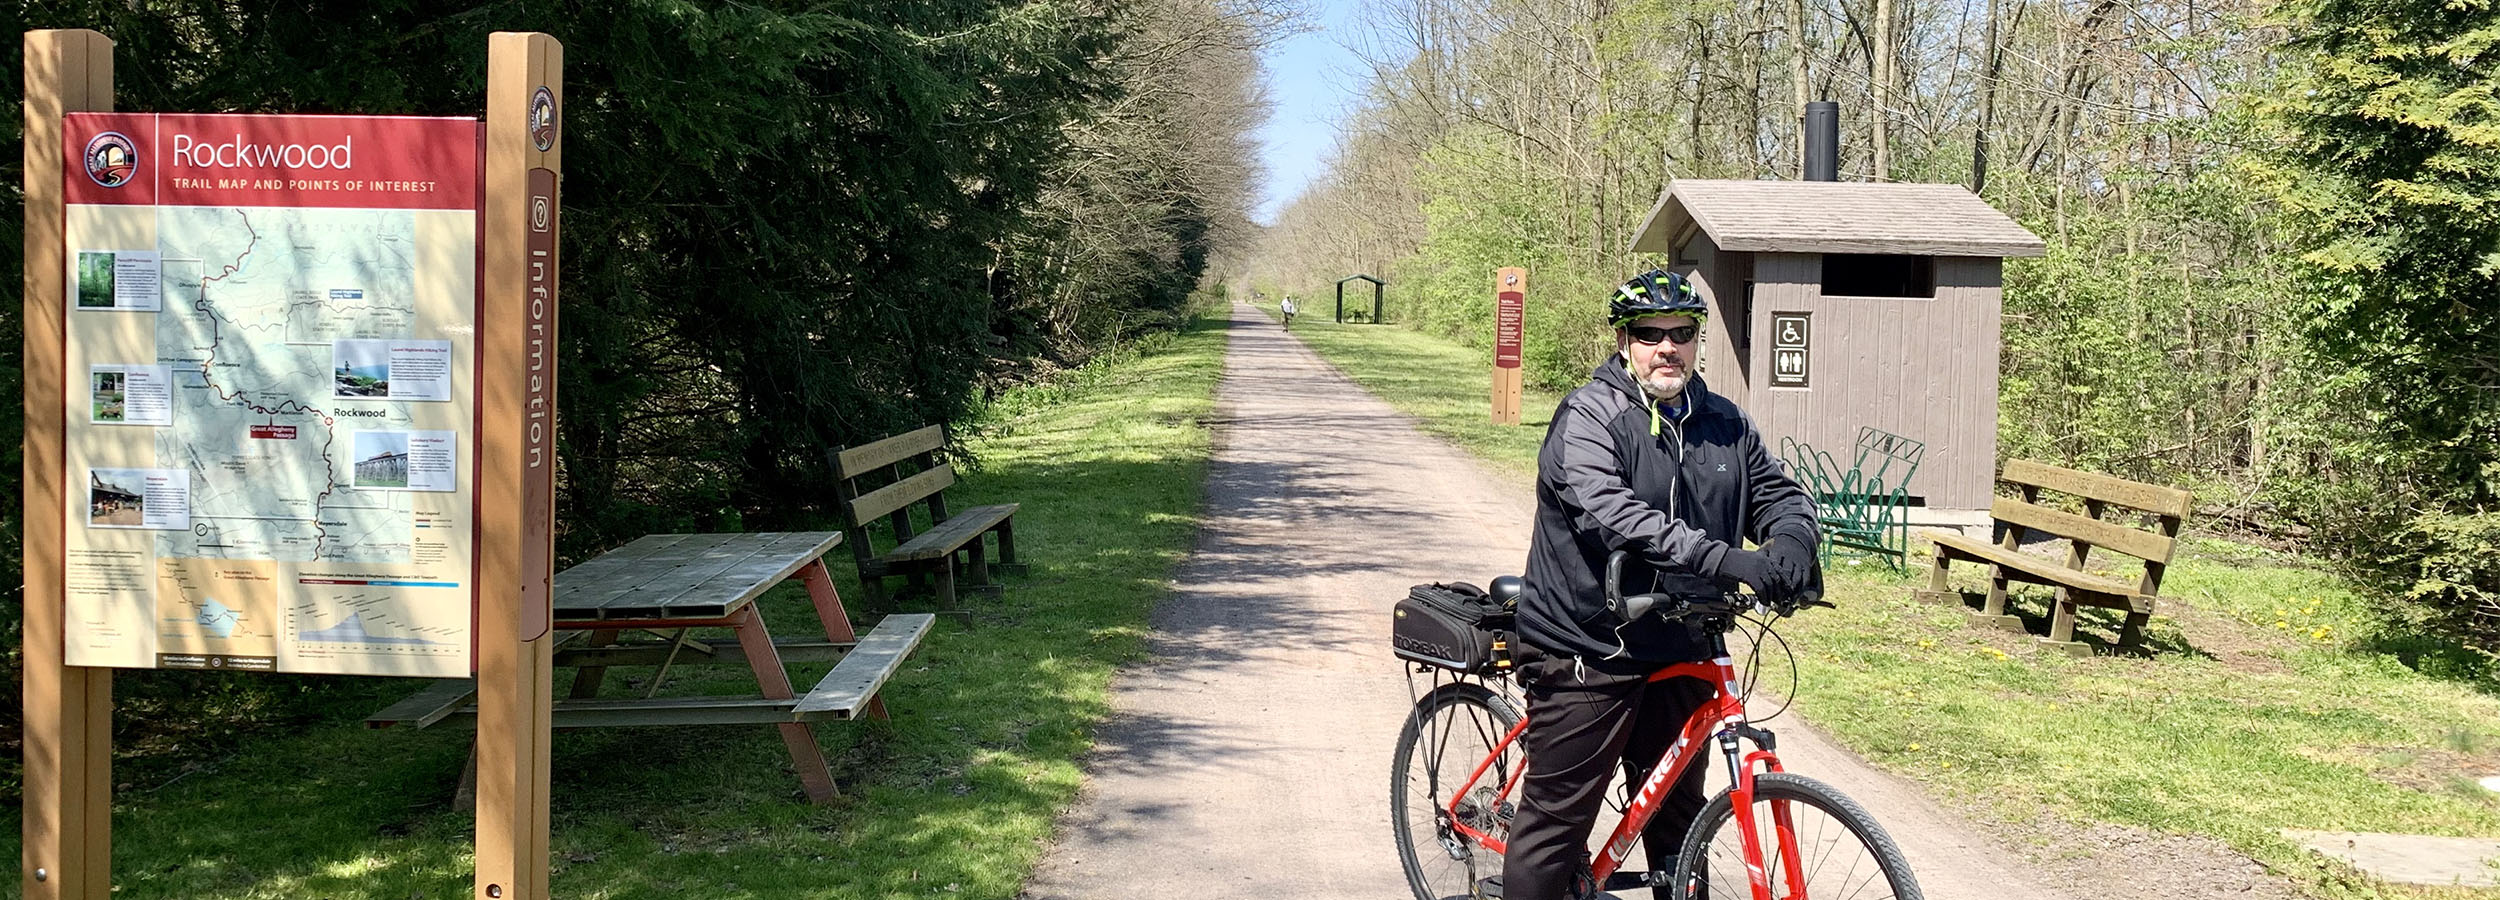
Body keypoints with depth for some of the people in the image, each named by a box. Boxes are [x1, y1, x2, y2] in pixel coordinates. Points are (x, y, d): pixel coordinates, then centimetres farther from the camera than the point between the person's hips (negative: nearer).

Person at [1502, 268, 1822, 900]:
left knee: (1678, 819, 19)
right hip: (1588, 653, -6)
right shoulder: (1588, 418, -14)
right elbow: (1611, 514, -28)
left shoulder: (1723, 422, 9)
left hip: (1679, 656, 7)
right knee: (1555, 820, -1)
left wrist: (1792, 540, -15)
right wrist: (1726, 560, -37)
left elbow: (1779, 491, 11)